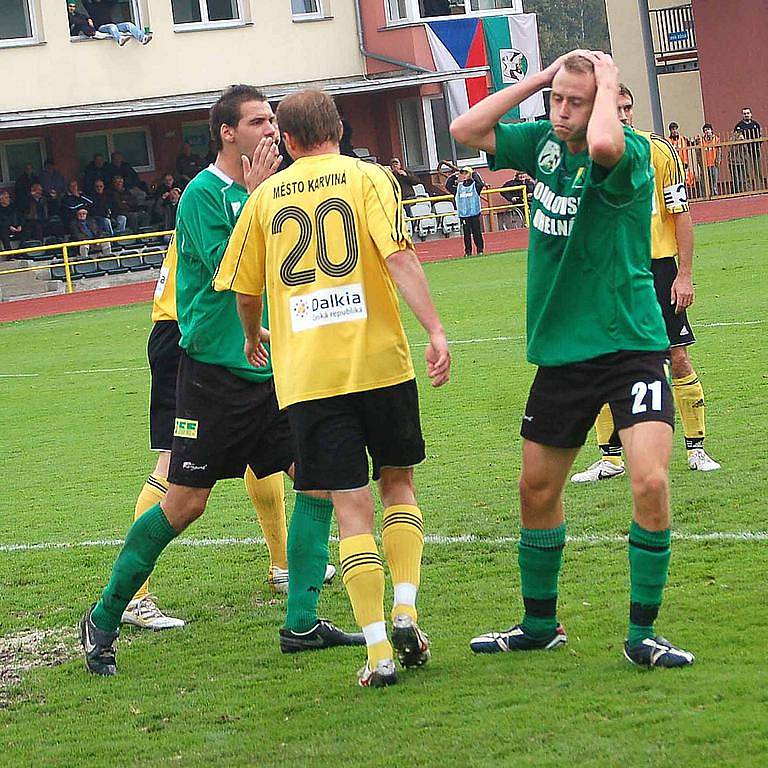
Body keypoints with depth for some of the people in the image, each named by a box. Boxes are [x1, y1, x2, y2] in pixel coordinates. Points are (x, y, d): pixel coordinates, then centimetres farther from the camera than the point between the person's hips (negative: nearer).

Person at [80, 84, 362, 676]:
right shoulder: (204, 193, -11)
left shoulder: (270, 189, 10)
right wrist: (255, 195, -17)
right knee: (184, 502, -3)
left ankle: (303, 622, 5)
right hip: (213, 370, -7)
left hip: (270, 368, 7)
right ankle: (104, 620, 12)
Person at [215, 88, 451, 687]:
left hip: (306, 373, 1)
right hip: (379, 360, -1)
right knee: (398, 483, 19)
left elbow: (245, 288, 17)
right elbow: (398, 257, -13)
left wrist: (253, 339, 37)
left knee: (352, 508, 2)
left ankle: (378, 651, -4)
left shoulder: (266, 196, 10)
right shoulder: (368, 177, 3)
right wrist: (436, 331, -18)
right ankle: (405, 611, 3)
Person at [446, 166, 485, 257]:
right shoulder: (459, 187, 9)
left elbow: (480, 184, -19)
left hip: (474, 213, -3)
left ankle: (480, 250, 10)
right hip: (463, 215, 3)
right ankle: (468, 251, 11)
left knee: (477, 233, 1)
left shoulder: (475, 185, 1)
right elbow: (448, 186, 6)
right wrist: (454, 176, 5)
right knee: (466, 234, 6)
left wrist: (475, 174, -7)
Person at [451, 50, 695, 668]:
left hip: (629, 345, -6)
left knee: (651, 483, -20)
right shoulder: (543, 142, 4)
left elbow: (604, 145, -39)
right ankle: (539, 625, 32)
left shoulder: (632, 152, -15)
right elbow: (465, 131, 5)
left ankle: (642, 634, -6)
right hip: (560, 350, 6)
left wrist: (607, 85, -20)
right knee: (537, 488, 14)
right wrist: (537, 80, -2)